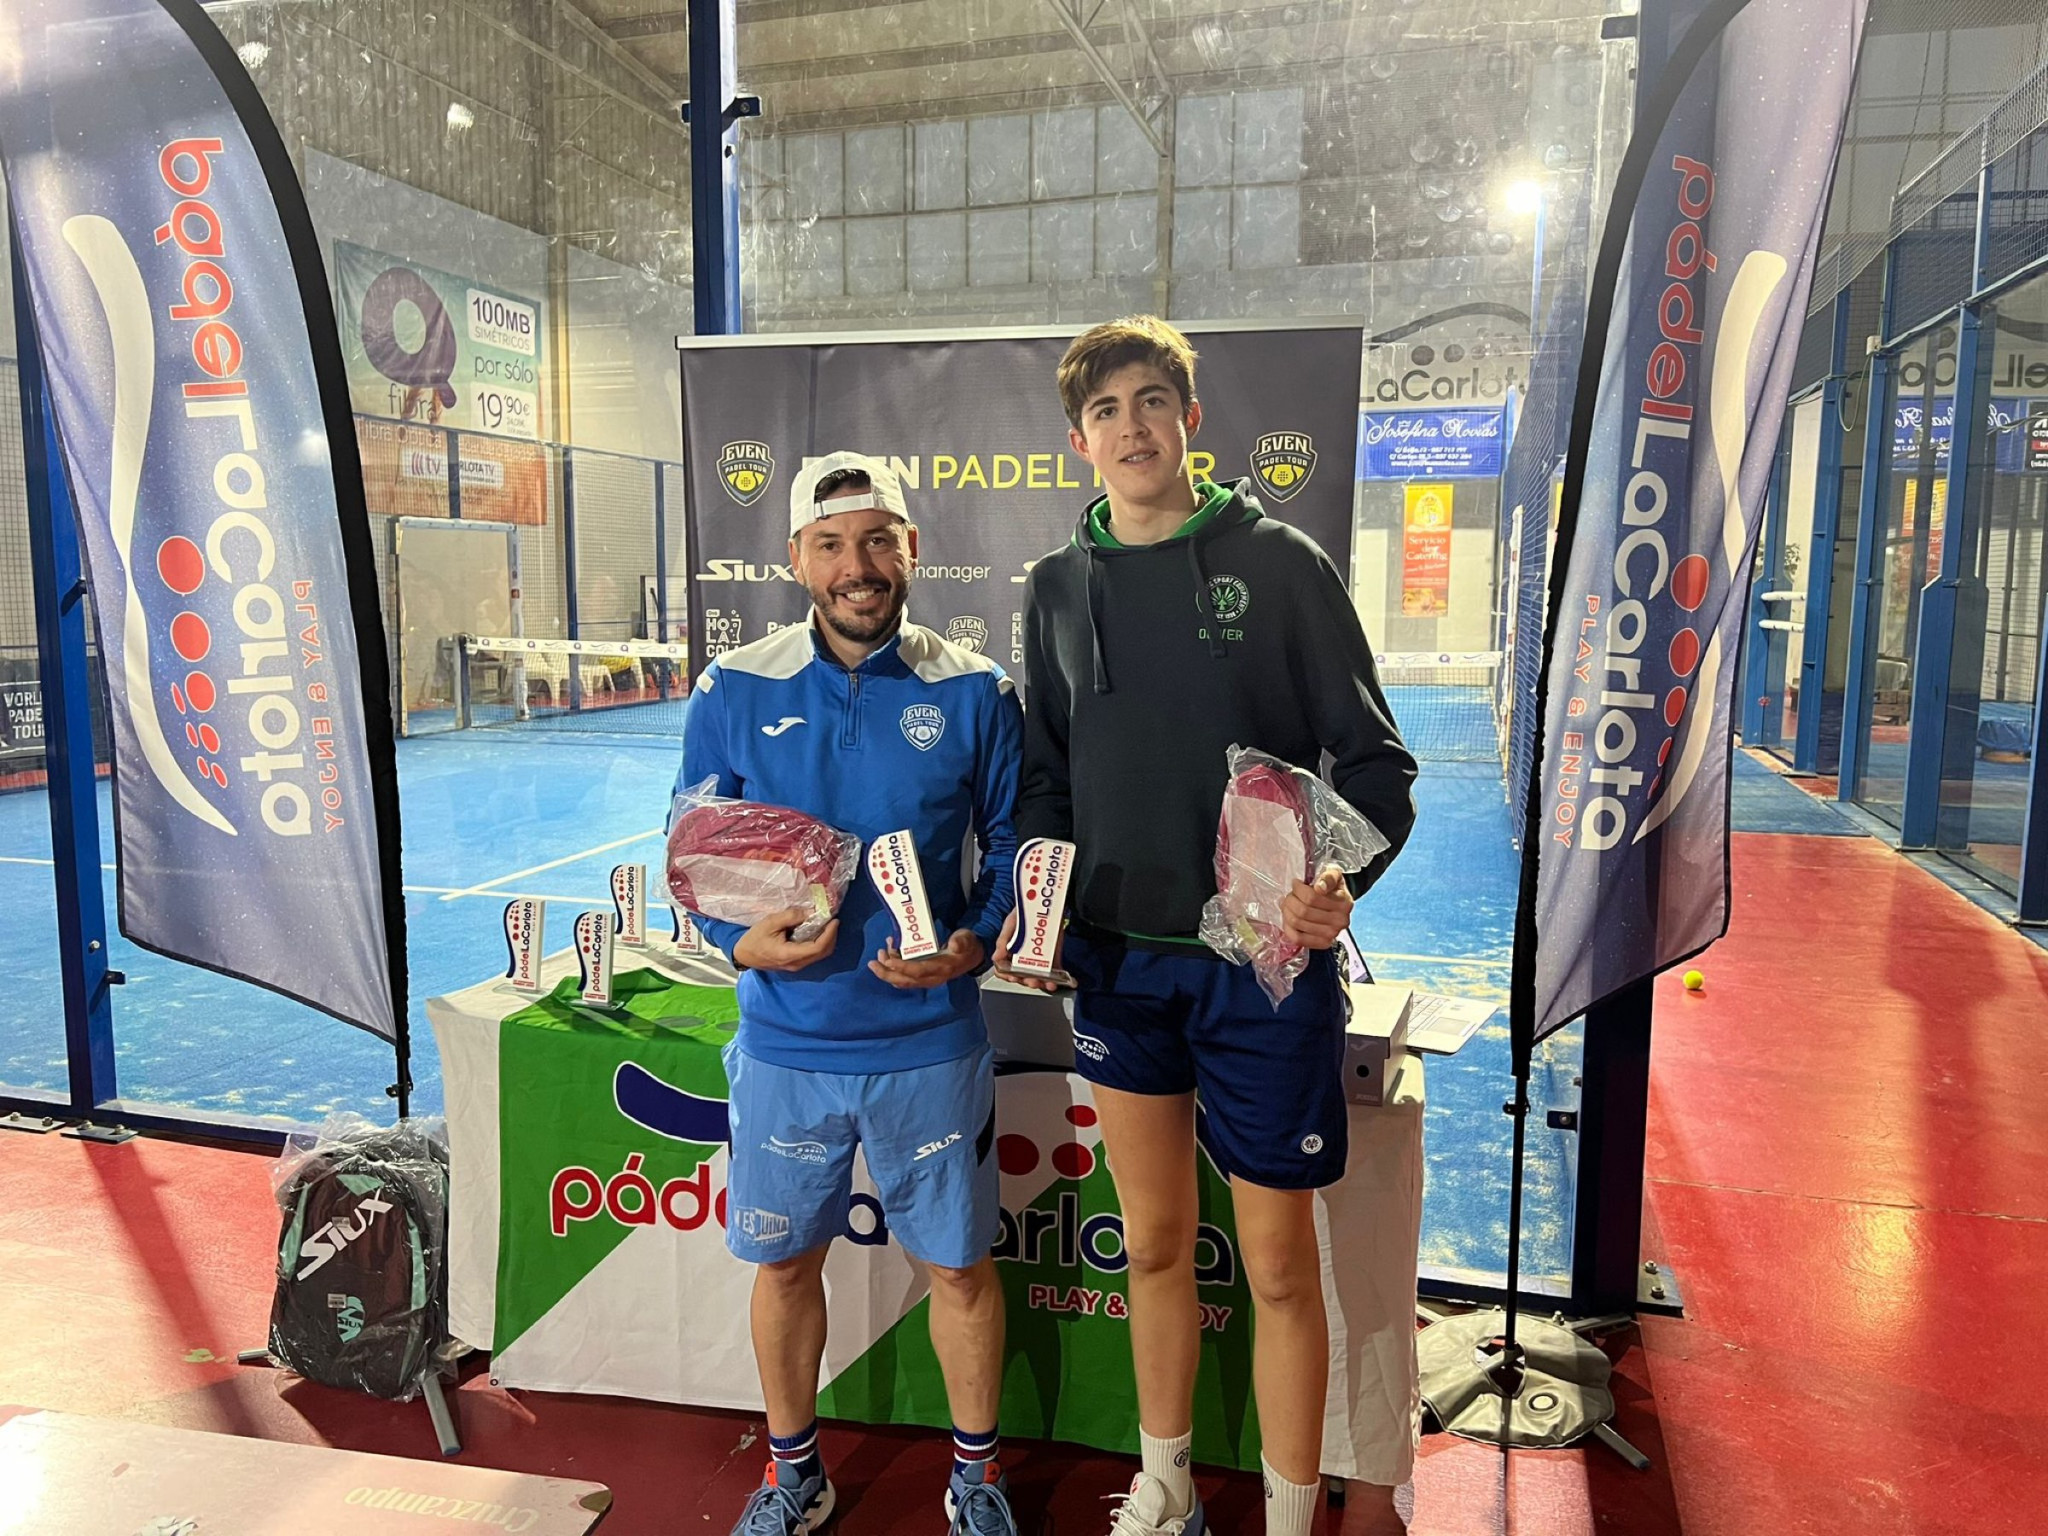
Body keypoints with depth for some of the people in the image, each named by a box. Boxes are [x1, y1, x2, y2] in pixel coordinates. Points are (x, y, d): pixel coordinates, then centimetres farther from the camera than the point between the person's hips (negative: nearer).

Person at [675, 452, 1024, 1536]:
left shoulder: (975, 693, -4)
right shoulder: (735, 691, -3)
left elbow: (1015, 849, 2)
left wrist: (970, 946, -16)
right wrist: (744, 941, -16)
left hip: (931, 1041, -1)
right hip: (785, 1040, 1)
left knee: (959, 1262, 12)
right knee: (784, 1261, 16)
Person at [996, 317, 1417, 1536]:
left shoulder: (1280, 564, -5)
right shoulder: (1060, 590, 7)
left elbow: (1375, 761, -5)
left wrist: (1341, 876, -23)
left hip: (1265, 966, -3)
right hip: (1117, 966, 4)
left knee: (1280, 1266, 6)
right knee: (1154, 1245, 17)